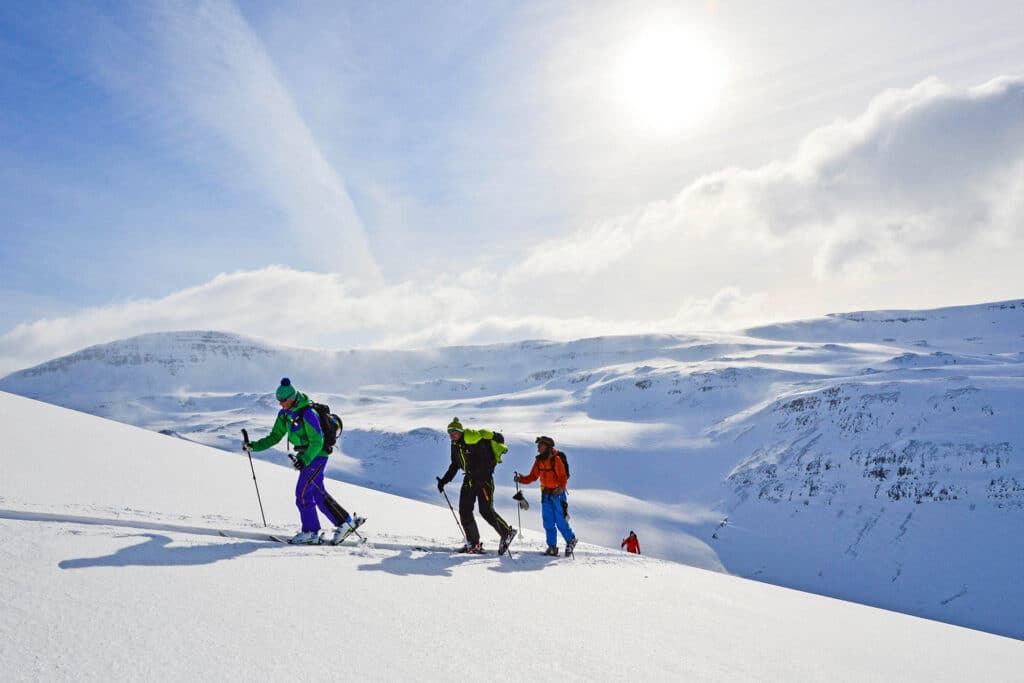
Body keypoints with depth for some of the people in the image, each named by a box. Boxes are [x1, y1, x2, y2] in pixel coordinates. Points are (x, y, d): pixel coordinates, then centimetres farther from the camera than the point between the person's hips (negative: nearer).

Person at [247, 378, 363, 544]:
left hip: (316, 455, -9)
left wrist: (304, 460, -33)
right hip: (305, 456, 9)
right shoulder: (284, 414, 3)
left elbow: (317, 442, -23)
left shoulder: (307, 414, -23)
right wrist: (254, 446, -1)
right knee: (318, 495, 11)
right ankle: (346, 522, 18)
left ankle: (310, 532, 4)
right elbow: (275, 437, 10)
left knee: (302, 493, -8)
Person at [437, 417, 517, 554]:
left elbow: (487, 460, -23)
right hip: (469, 479, 8)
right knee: (464, 511, 2)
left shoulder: (474, 441, -19)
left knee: (486, 511, -11)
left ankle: (507, 533, 8)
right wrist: (444, 480, 13)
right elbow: (455, 465, 19)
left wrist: (479, 477, -32)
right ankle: (473, 543, 10)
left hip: (483, 478, -8)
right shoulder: (455, 445, 8)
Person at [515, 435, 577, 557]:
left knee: (560, 521, -3)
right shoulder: (539, 460, 5)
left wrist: (560, 488, -29)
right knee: (548, 522, 4)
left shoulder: (556, 459, -13)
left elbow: (563, 477, -13)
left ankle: (571, 540, 20)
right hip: (546, 494, 6)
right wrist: (521, 479, -5)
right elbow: (533, 476, 10)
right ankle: (552, 547, 12)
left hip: (557, 493, -6)